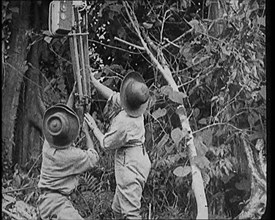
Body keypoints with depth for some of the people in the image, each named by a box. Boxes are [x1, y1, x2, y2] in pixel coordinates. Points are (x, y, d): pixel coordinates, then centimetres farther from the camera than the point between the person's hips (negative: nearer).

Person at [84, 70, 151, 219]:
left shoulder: (123, 123, -27)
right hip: (138, 160, 10)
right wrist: (94, 81, 18)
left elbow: (106, 144, -10)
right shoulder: (136, 109, -3)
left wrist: (94, 128, 4)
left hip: (130, 165, -10)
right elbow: (112, 95, 16)